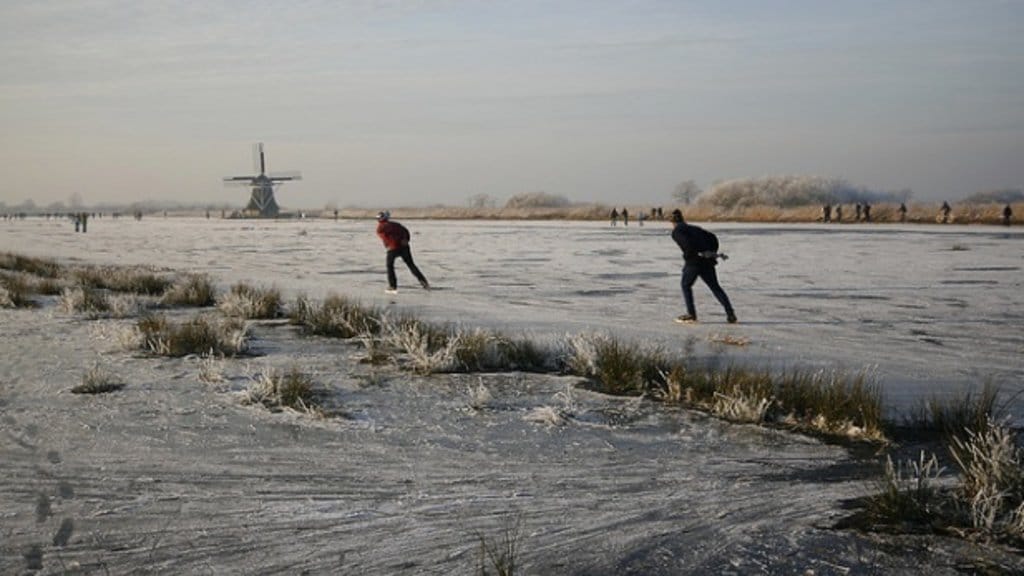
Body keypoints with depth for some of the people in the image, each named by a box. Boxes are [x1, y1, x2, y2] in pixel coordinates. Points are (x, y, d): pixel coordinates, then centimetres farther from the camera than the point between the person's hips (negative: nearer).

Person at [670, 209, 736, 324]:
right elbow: (712, 237, 18)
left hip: (694, 261, -6)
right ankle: (730, 314, 3)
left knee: (685, 285, 15)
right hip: (708, 261, 6)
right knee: (715, 287, 12)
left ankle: (691, 314, 10)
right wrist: (713, 253, 14)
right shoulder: (694, 228, 26)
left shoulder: (676, 231, 4)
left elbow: (686, 242, -16)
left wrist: (697, 253, -15)